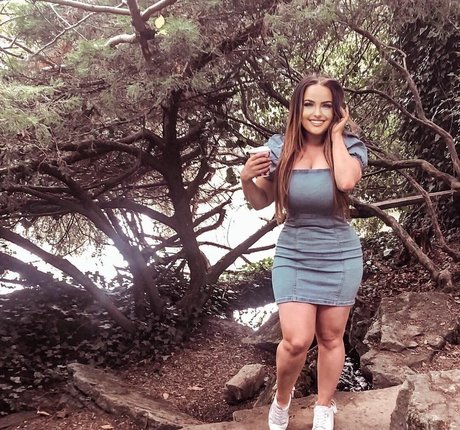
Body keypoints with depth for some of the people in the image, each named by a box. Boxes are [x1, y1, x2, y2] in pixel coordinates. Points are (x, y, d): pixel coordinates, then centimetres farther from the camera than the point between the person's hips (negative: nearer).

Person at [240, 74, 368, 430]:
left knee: (331, 338, 13)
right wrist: (247, 180, -17)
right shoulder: (280, 147, -4)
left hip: (340, 257, 0)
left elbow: (346, 181, -29)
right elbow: (261, 202, 5)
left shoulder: (350, 146, -6)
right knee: (296, 340, -8)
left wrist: (336, 134, -16)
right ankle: (282, 398, 25)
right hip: (292, 256, 0)